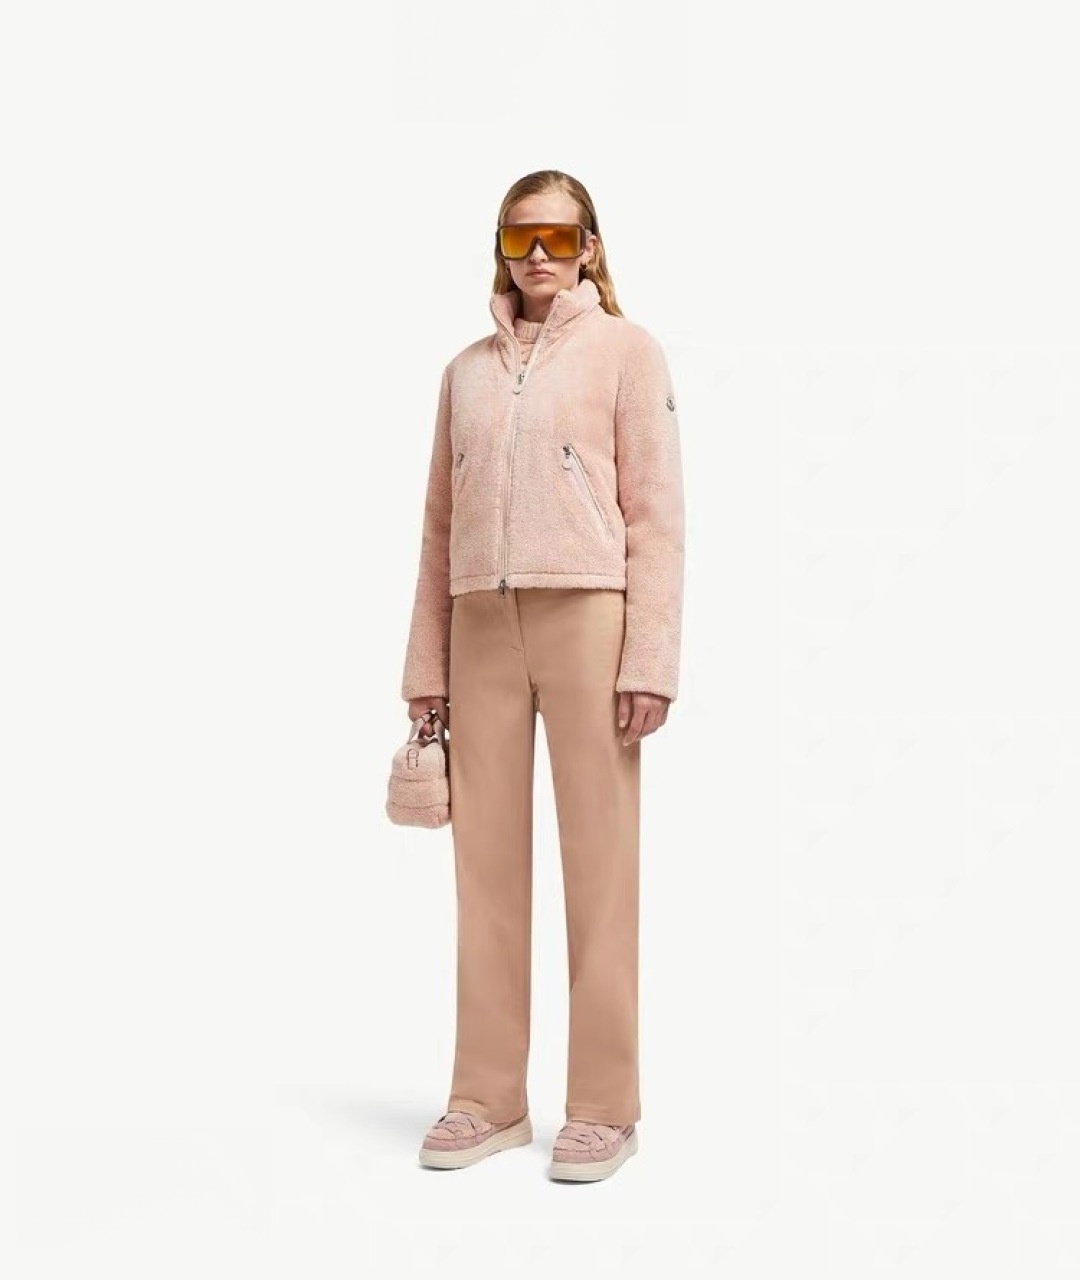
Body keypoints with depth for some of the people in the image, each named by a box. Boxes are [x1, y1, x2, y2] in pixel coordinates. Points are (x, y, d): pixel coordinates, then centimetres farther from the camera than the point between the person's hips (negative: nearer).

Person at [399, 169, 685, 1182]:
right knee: (486, 862, 4)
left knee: (598, 860, -2)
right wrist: (426, 664, 9)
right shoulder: (467, 370, 18)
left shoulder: (625, 349, 7)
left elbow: (655, 512, -1)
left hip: (586, 615, -4)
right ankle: (488, 1098, 14)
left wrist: (649, 660, -10)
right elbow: (440, 524, 14)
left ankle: (603, 1105, 8)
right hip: (482, 626, 4)